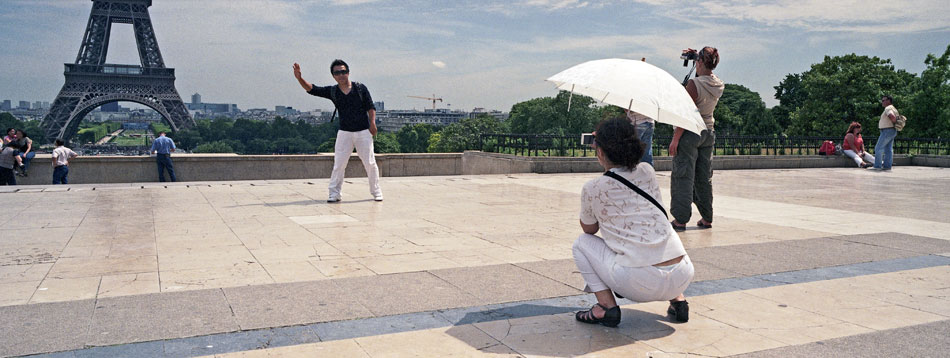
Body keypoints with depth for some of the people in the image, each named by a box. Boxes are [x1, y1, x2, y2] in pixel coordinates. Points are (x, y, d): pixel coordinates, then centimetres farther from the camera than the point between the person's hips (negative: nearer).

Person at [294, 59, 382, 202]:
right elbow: (311, 89, -4)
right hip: (344, 132, 1)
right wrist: (299, 77, -19)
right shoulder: (332, 91, 2)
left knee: (370, 163, 3)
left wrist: (372, 123, -9)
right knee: (338, 164, -1)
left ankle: (376, 192, 16)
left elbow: (371, 107, 2)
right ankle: (335, 193, 9)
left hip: (363, 131, -1)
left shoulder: (360, 88, -1)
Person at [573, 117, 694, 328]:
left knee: (582, 243, 17)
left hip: (641, 284, -5)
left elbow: (589, 229, 18)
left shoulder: (593, 188, -1)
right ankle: (678, 299, 21)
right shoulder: (647, 172, 12)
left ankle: (606, 305, 3)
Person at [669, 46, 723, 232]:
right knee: (705, 177, 14)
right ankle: (707, 218, 19)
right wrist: (696, 56, 24)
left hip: (690, 133, -7)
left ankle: (680, 220, -1)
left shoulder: (694, 84, -17)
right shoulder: (719, 85, 4)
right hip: (708, 132, 7)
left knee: (683, 177, -2)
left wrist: (675, 139, -17)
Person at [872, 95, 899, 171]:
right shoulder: (893, 109, 21)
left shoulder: (888, 108, -12)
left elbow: (892, 117, -27)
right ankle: (887, 166, 6)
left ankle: (877, 166, -10)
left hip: (887, 131, -10)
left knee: (878, 148, -9)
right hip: (892, 131, 10)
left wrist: (894, 123, -11)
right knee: (888, 149, 7)